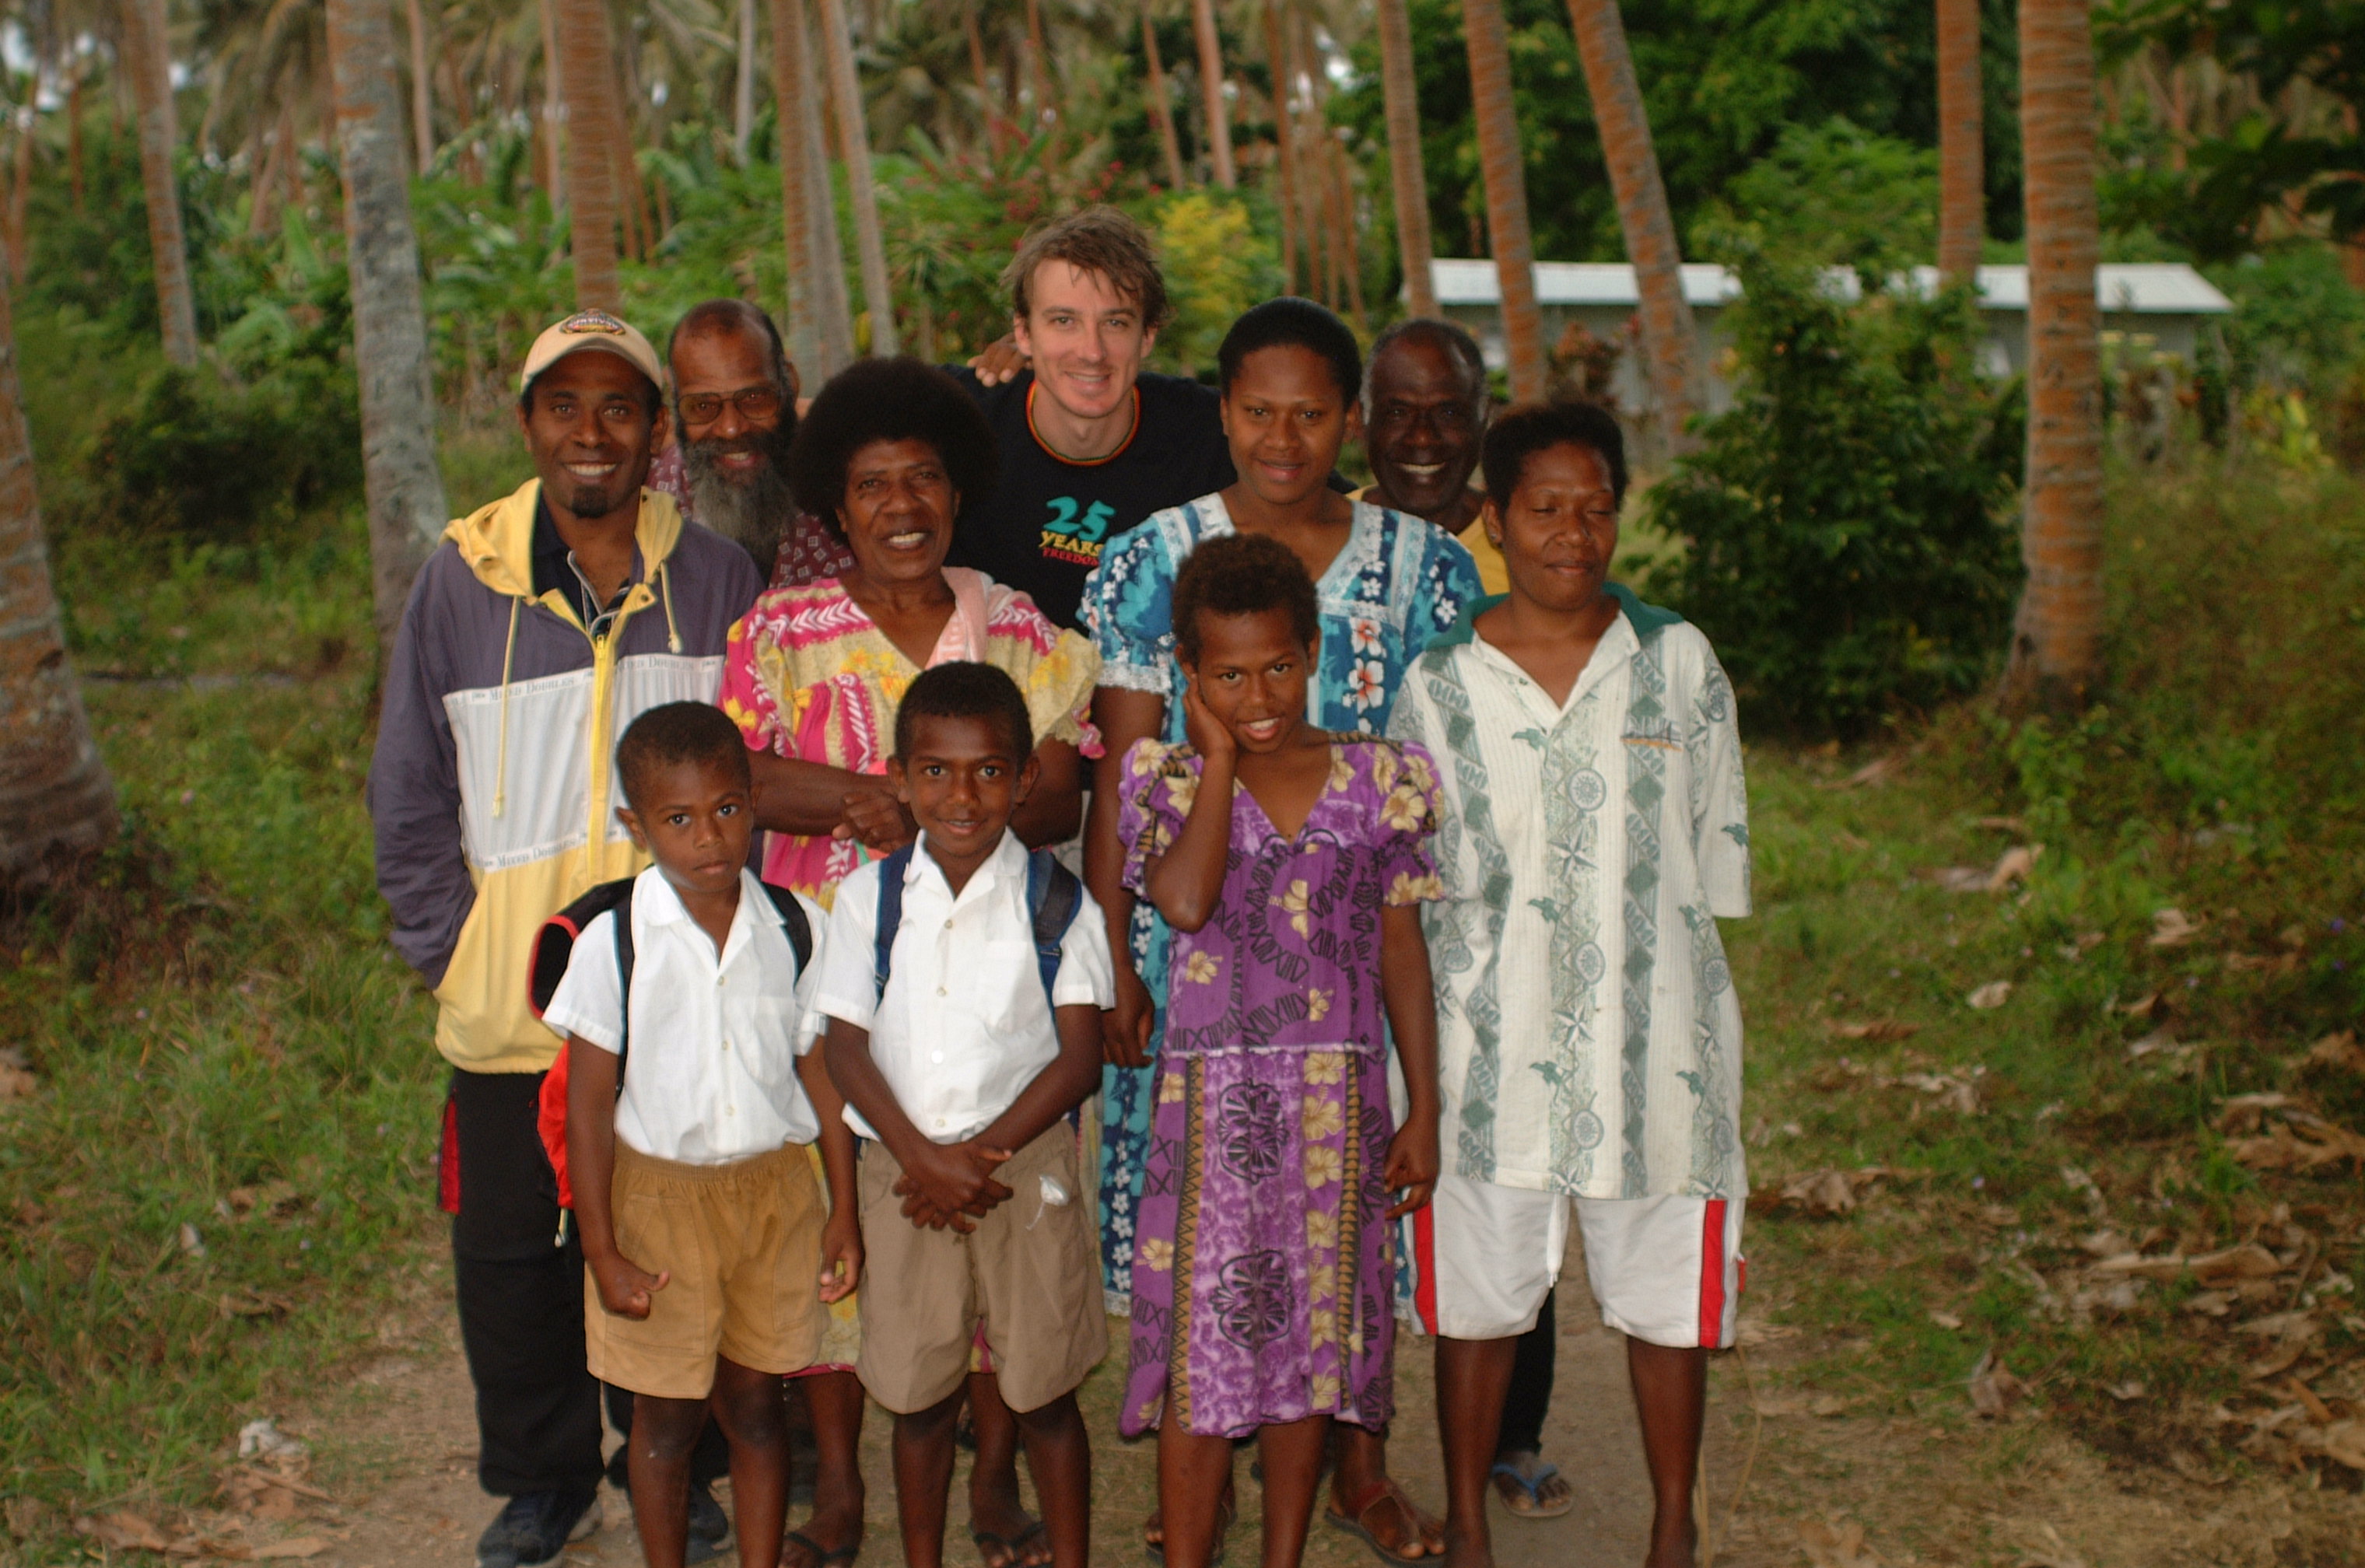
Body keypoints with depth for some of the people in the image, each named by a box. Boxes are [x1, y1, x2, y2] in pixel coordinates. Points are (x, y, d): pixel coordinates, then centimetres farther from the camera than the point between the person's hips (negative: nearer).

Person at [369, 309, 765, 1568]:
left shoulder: (716, 579, 0)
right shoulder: (460, 582, -1)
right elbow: (409, 801, 6)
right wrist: (450, 948, -1)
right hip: (516, 994, 1)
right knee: (511, 1246, 11)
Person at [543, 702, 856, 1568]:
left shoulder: (794, 929, -5)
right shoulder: (613, 942, -12)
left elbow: (823, 1069, 4)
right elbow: (588, 1106, -7)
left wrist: (845, 1211, 5)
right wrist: (603, 1252, -7)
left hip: (773, 1188, 2)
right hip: (658, 1195, -2)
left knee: (754, 1402, 13)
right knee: (667, 1415, 9)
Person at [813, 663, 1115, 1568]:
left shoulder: (1057, 903, -3)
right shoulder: (868, 899, 1)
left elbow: (1079, 1057, -6)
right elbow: (846, 1047, -2)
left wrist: (983, 1154, -15)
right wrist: (924, 1158, -14)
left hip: (1028, 1166, -1)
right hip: (903, 1169, 2)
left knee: (1043, 1392, 6)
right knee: (917, 1395, 11)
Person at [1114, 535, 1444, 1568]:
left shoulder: (1381, 780, 3)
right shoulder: (1169, 780, -2)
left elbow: (1402, 950, 7)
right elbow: (1184, 900, -23)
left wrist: (1423, 1111, 6)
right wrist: (1220, 756, -12)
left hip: (1342, 1105, 2)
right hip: (1213, 1101, -2)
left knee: (1314, 1341, 11)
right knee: (1202, 1354, 1)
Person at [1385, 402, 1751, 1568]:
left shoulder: (1680, 663, 1)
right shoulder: (1438, 686, -2)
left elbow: (1718, 854, 8)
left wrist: (1677, 975, 7)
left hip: (1654, 1031, 1)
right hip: (1492, 1035, -1)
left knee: (1667, 1295, 11)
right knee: (1477, 1297, 10)